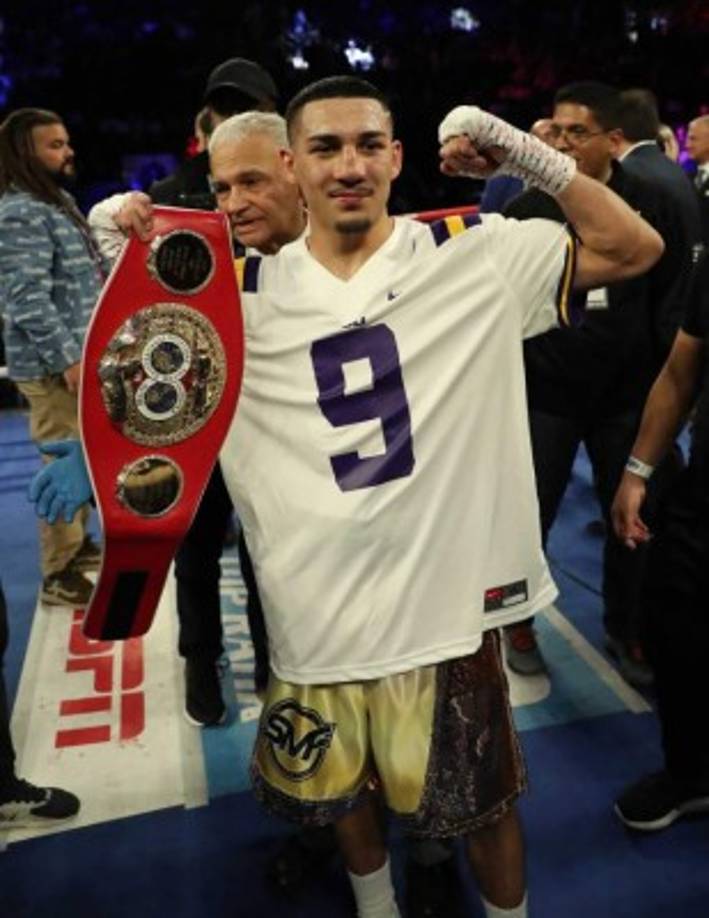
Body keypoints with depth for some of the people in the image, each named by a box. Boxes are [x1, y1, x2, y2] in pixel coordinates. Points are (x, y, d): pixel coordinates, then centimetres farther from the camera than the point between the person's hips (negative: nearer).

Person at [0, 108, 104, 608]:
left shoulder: (58, 202, 17)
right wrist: (67, 358, -22)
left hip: (78, 355, 10)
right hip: (53, 365, -10)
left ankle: (77, 543, 35)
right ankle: (60, 575, 4)